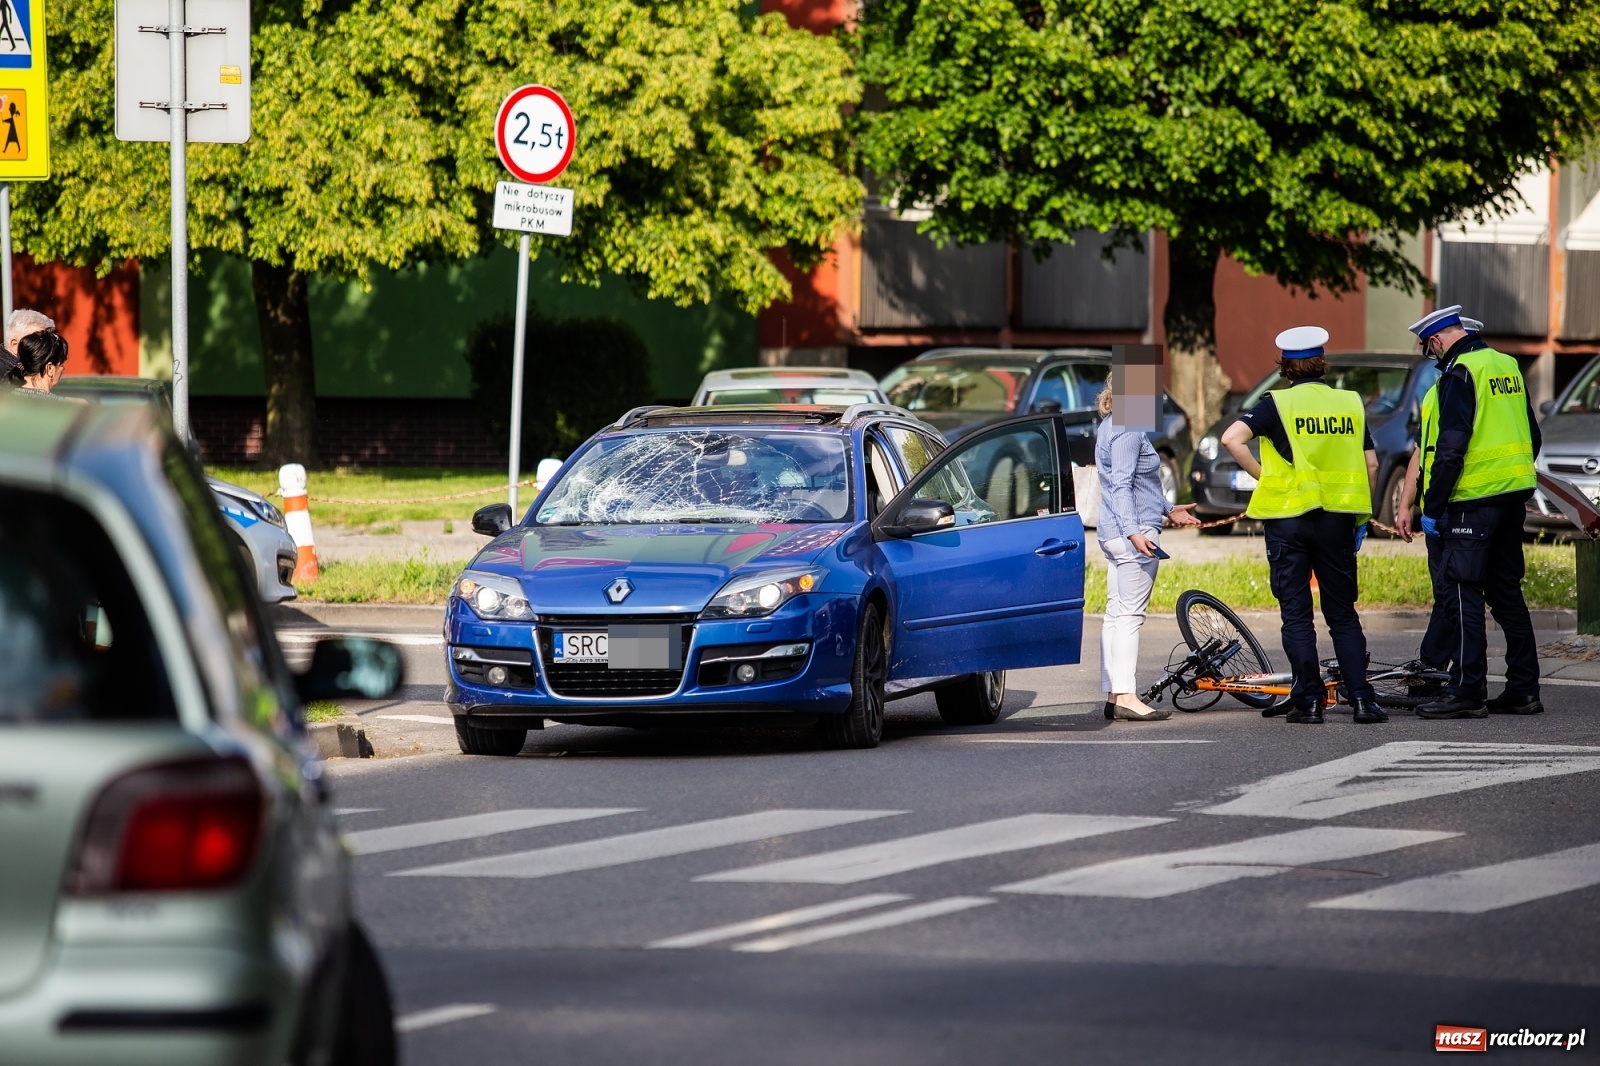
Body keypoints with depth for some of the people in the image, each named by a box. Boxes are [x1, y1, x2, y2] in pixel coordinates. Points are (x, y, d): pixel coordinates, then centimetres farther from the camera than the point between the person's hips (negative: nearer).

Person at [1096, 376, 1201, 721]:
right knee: (1130, 615, -11)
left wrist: (1168, 509, 33)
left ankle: (1113, 695, 12)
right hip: (1132, 533, -11)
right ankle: (1126, 697, -14)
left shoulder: (1112, 427, 18)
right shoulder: (1128, 430, -14)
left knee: (1116, 615, 10)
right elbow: (1122, 486, -22)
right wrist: (1134, 532, -30)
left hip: (1115, 536, 11)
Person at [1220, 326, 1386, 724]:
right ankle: (1362, 699, 2)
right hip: (1338, 518, 3)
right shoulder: (1350, 403, 5)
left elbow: (1232, 439, -17)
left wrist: (1263, 475, -5)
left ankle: (1309, 701, 0)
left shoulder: (1277, 404, -4)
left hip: (1288, 516, -3)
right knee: (1343, 614, 10)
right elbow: (1371, 464, 6)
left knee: (1296, 614, 3)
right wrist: (1360, 517, 15)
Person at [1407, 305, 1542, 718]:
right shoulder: (1507, 365, 14)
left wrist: (1432, 507, -14)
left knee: (1461, 592, -6)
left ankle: (1467, 692, -10)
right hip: (1513, 496, 9)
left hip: (1474, 499, -9)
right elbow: (1532, 437, 20)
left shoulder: (1460, 373, -13)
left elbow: (1450, 448, -18)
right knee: (1506, 591, 14)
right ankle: (1523, 689, 16)